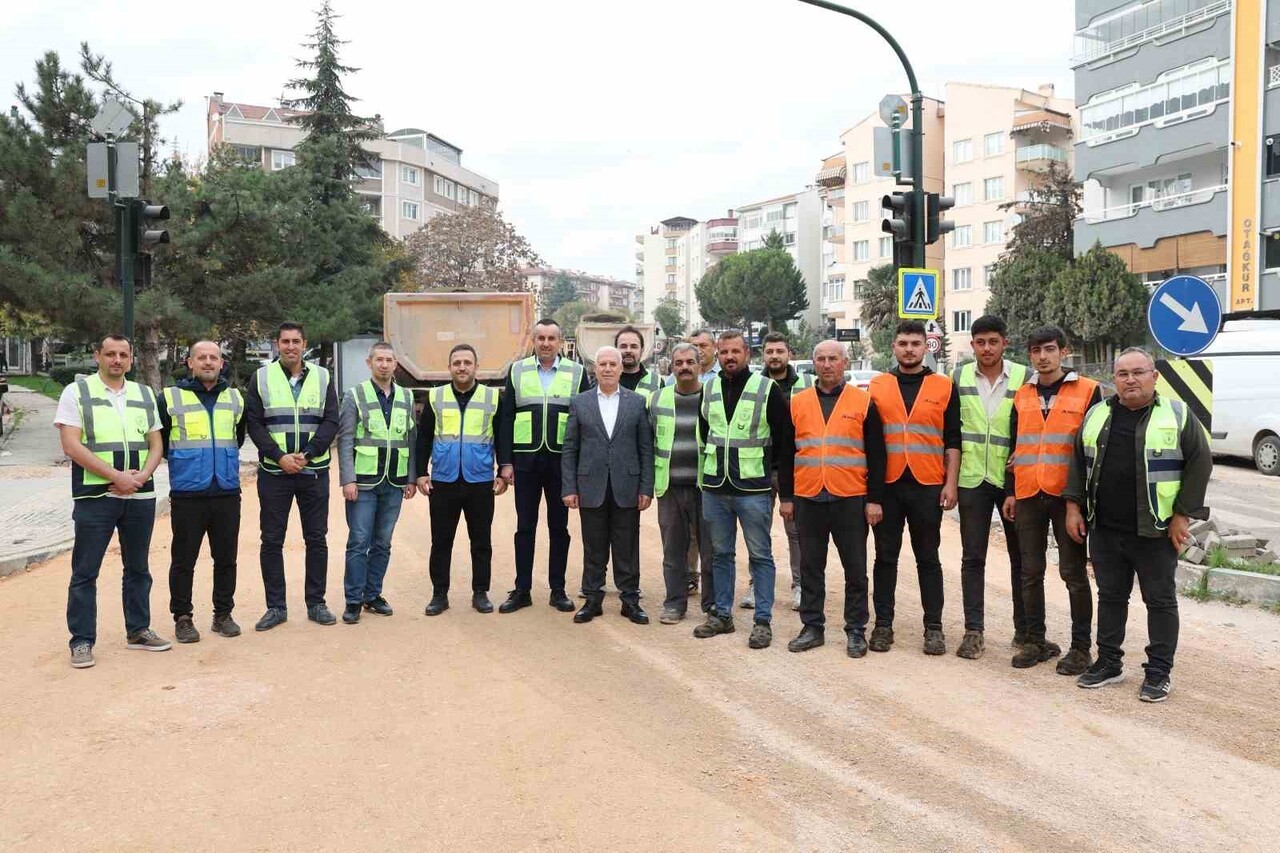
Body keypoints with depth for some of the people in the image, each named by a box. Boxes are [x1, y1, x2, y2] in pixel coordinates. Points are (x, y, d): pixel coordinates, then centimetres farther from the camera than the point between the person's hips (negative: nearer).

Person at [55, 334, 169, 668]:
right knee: (85, 571, 0)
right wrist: (117, 477, -16)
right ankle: (82, 641, 8)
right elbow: (71, 445, -10)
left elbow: (156, 444, 11)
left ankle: (138, 630, 23)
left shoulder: (144, 395, 12)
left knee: (138, 568, 12)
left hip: (140, 496, 4)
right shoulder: (76, 392, -1)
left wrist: (142, 476, -9)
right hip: (94, 497, -4)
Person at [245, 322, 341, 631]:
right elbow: (254, 423, -2)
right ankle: (276, 606, 13)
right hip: (273, 472, 0)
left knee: (317, 539, 5)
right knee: (272, 540, 3)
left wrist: (307, 454, -14)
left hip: (314, 471, 1)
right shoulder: (262, 377, 3)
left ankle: (316, 603, 16)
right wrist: (279, 456, -14)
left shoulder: (322, 377, 5)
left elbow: (331, 422, 0)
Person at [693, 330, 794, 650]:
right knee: (720, 554, 13)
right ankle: (722, 614, 23)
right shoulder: (709, 389, 8)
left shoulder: (767, 389, -6)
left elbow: (784, 439, -4)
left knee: (760, 555, 2)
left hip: (753, 489, -4)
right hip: (714, 488, 5)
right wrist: (707, 474, 15)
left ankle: (763, 621, 9)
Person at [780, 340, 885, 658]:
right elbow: (786, 455, 12)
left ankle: (856, 630, 16)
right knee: (810, 567, 9)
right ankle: (812, 627, 20)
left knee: (855, 569, 5)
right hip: (808, 499, 3)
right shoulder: (798, 403, 9)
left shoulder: (863, 402, 2)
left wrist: (874, 499, -5)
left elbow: (876, 455, 0)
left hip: (851, 500, -2)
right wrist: (787, 497, 7)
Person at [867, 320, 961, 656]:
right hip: (886, 485, 1)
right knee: (886, 556, 7)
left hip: (928, 486, -1)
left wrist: (951, 483, -3)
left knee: (928, 558, 6)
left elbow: (953, 440, 4)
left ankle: (934, 627, 13)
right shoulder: (876, 386, 7)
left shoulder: (944, 387, 5)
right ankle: (883, 624, 14)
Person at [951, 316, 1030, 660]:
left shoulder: (1024, 377, -2)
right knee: (972, 557, 4)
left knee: (1021, 555, 8)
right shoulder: (959, 378, 3)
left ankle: (1024, 629, 21)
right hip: (972, 478, 1)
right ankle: (974, 631, 11)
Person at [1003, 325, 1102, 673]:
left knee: (1073, 571, 2)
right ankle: (1036, 640, 19)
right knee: (1031, 571, 9)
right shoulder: (1022, 395, 11)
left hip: (1068, 495, -4)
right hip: (1028, 496, 4)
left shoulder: (1087, 391, -1)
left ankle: (1081, 646, 11)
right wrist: (1010, 492, 11)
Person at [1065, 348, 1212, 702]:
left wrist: (1183, 514, -10)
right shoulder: (1097, 415, 9)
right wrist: (1073, 506, 6)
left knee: (1160, 601, 5)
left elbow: (1200, 463, -5)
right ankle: (1108, 663, 24)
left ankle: (1159, 672, 14)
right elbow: (1079, 461, 13)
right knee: (1110, 597, 13)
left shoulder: (1178, 415, -3)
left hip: (1156, 530, -4)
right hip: (1104, 529, 4)